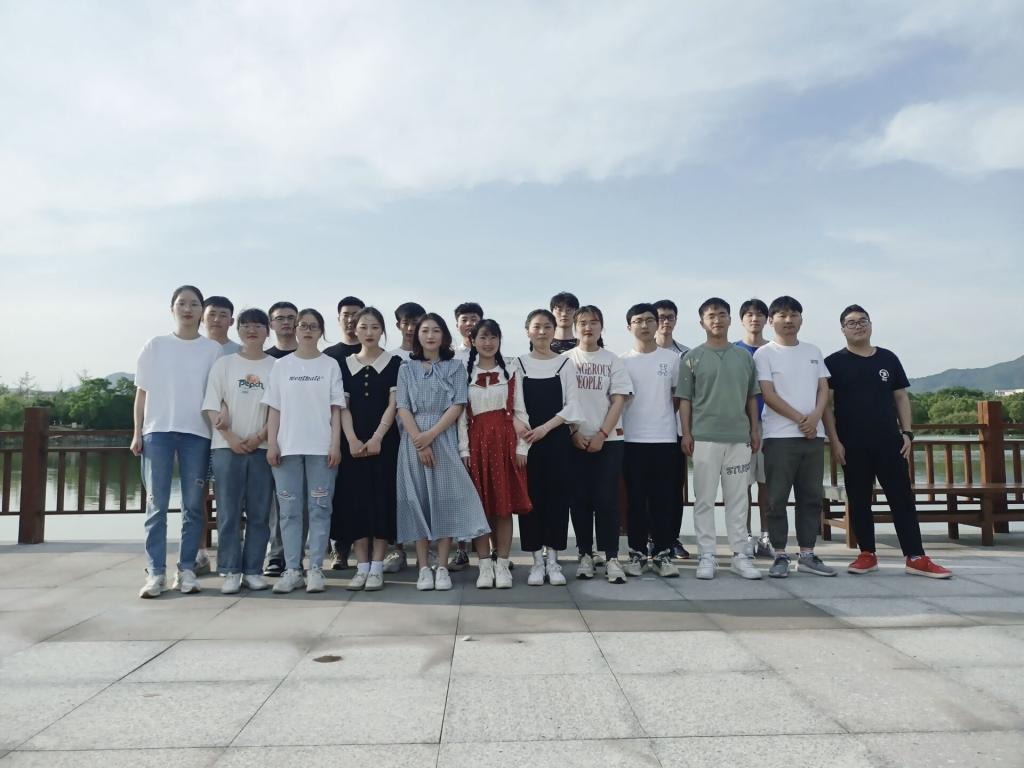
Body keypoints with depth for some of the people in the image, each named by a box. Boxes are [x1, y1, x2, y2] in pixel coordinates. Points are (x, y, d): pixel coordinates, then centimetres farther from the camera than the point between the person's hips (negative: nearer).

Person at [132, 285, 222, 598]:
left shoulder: (213, 349, 7)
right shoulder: (155, 346, 9)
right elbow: (142, 392, 10)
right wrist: (137, 433, 5)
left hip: (196, 433, 0)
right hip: (157, 431, 0)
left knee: (193, 506, 2)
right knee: (156, 506, 0)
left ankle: (186, 569, 11)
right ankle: (155, 572, 5)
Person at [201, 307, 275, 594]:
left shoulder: (276, 366, 6)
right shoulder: (224, 364, 7)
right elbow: (211, 407, 2)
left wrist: (259, 437, -9)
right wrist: (231, 438, -9)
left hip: (262, 447, 0)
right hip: (227, 447, 0)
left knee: (259, 513, 3)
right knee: (228, 511, 1)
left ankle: (253, 570, 11)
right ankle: (230, 571, 8)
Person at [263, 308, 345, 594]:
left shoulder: (330, 365, 6)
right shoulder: (281, 366, 10)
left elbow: (336, 409, 3)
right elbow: (274, 409, 8)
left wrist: (335, 444, -6)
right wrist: (271, 444, -1)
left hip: (321, 447, -1)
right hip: (288, 447, 1)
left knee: (319, 508, 0)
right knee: (289, 510, 3)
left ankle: (315, 569, 6)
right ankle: (291, 570, 9)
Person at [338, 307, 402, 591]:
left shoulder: (394, 362, 3)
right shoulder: (345, 364, 11)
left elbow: (393, 404, -4)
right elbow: (343, 406, 5)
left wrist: (376, 438, -14)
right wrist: (352, 440, -9)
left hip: (384, 439, -2)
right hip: (353, 441, 2)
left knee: (381, 497, -3)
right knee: (356, 498, 2)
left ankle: (377, 567, 4)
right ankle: (361, 567, 9)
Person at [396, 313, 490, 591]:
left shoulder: (455, 367, 7)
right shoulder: (406, 369, 10)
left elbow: (457, 406, -3)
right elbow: (403, 408, 0)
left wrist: (431, 435, -13)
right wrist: (419, 442, -12)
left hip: (444, 439, -1)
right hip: (413, 440, 1)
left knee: (444, 499, -3)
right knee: (417, 500, 0)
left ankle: (442, 568, 4)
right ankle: (423, 568, 6)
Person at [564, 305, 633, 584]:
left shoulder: (612, 360, 6)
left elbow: (618, 401, 0)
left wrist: (601, 435, -8)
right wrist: (573, 433, -7)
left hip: (608, 440, 0)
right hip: (575, 441, 1)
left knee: (607, 499, -4)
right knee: (580, 499, 2)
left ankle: (612, 558, 3)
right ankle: (585, 555, 13)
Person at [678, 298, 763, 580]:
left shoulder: (744, 357, 12)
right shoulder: (692, 358, 3)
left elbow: (751, 397, 15)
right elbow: (684, 399, 1)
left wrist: (755, 429, 8)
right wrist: (686, 433, -5)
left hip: (739, 437, 3)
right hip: (705, 438, -2)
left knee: (738, 499, 7)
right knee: (705, 499, 1)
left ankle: (740, 555, 15)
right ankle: (706, 556, 9)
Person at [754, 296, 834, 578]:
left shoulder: (813, 352, 15)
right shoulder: (764, 354, -1)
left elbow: (823, 388, 9)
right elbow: (768, 394, -8)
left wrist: (815, 417, -9)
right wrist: (800, 419, -12)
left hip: (814, 434, 5)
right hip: (779, 435, -5)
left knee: (811, 497, 8)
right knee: (777, 498, -2)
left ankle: (807, 554, 17)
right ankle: (780, 556, 6)